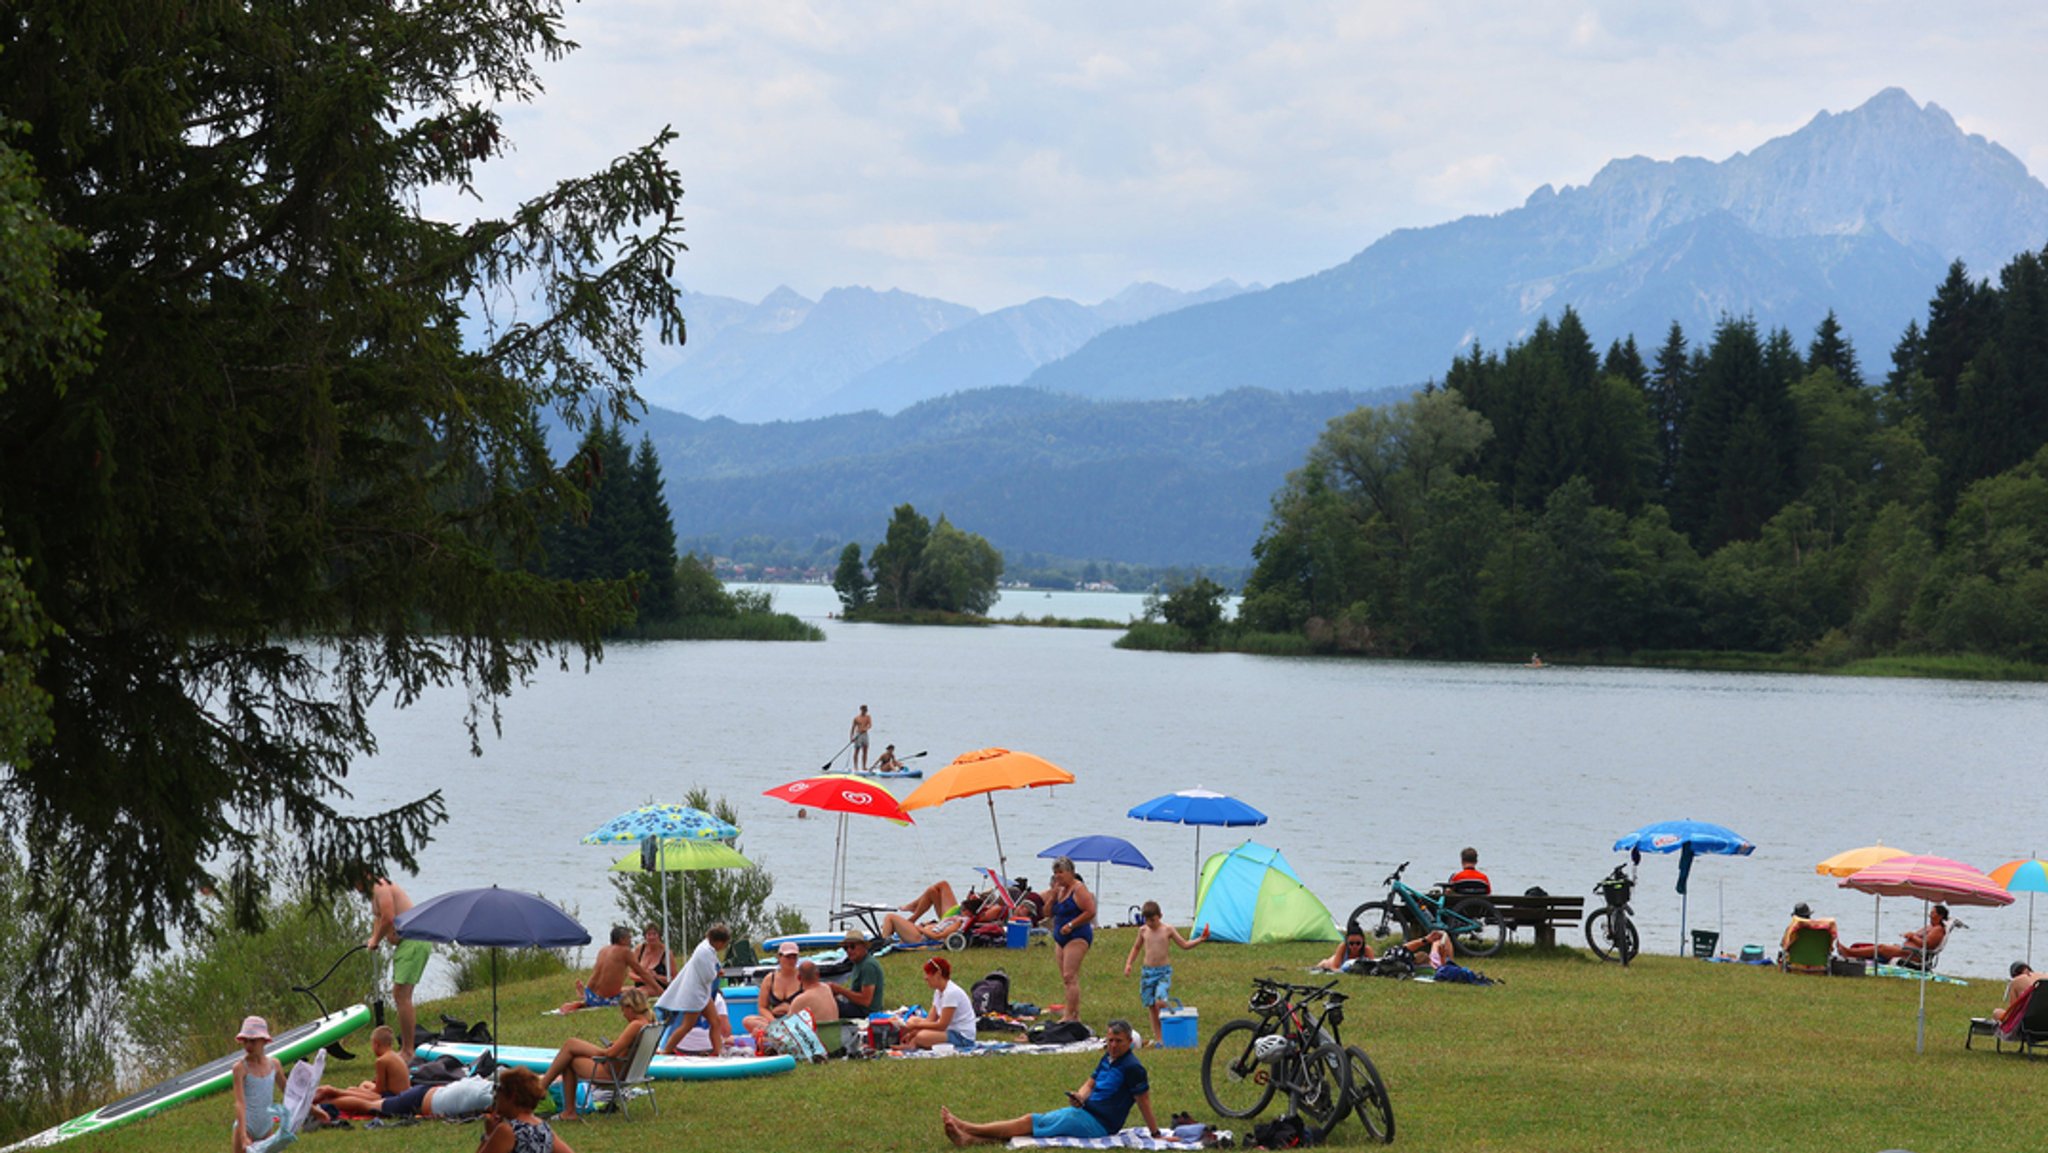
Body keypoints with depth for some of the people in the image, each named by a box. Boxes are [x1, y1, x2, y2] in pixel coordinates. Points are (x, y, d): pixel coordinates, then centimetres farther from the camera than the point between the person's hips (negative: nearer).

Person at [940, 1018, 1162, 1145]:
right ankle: (969, 1139, -13)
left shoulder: (1132, 1067, -13)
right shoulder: (1108, 1058, 14)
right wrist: (1079, 1097, -5)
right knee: (1030, 1123, -3)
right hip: (1086, 1113, 9)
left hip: (1096, 1123, -9)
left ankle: (966, 1128, -9)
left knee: (1029, 1122, -10)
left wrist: (1156, 1134, -13)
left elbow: (1143, 1101, -13)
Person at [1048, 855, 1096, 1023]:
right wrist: (1053, 895, 0)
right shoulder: (1060, 889, 16)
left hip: (1077, 937, -10)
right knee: (1066, 979, 8)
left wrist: (1071, 925, -18)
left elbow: (1090, 912, -17)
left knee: (1070, 976, -15)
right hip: (1061, 938, 10)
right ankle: (1075, 1014, 12)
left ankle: (1070, 1015, -17)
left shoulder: (1079, 889, -10)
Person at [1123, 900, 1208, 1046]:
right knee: (1151, 1006, 4)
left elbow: (1184, 944, 5)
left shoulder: (1168, 930, -2)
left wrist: (1200, 939, -8)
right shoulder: (1143, 930, 6)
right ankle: (1157, 1037, 12)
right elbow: (1136, 947, 21)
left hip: (1163, 971, -3)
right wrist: (1128, 963, 13)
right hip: (1148, 971, 3)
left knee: (1160, 1001, -21)